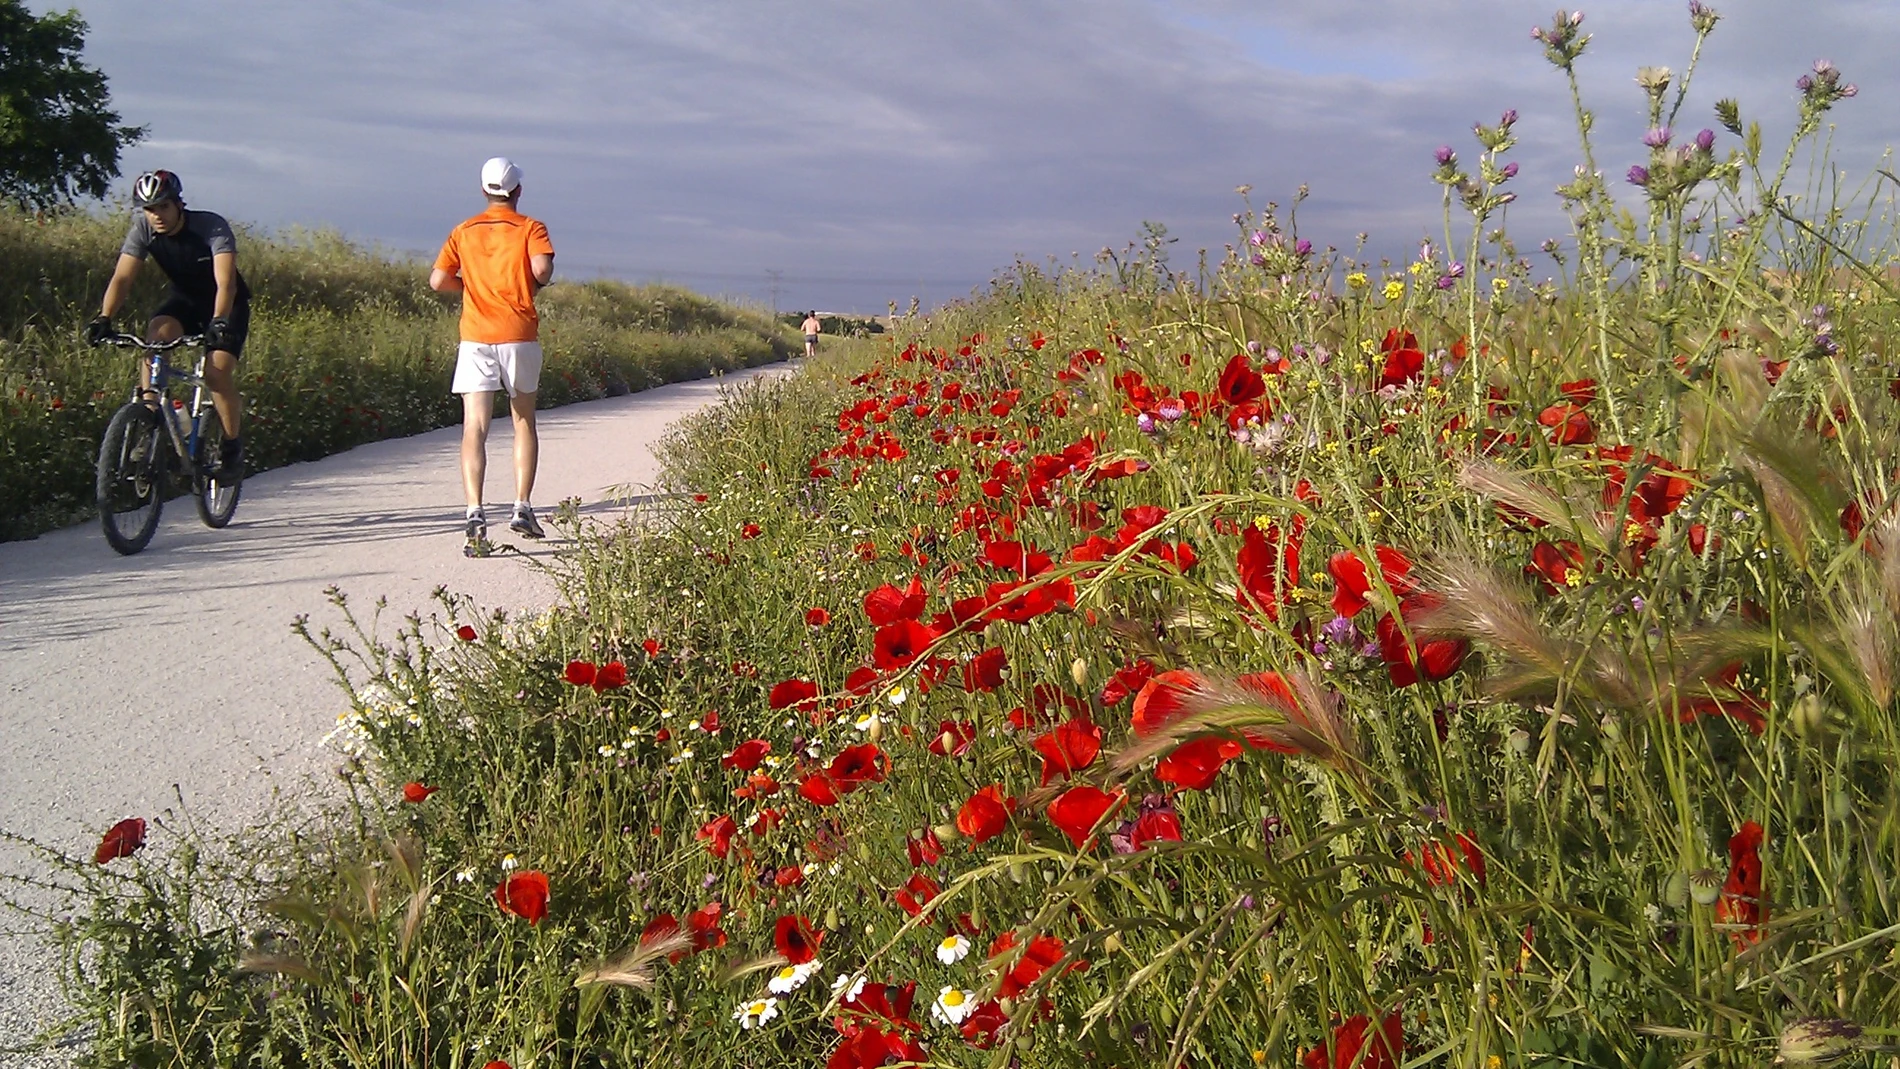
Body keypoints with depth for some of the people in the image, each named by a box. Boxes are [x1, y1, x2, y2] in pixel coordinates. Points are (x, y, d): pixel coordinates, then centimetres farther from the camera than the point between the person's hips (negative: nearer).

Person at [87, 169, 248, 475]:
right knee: (154, 338, -27)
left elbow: (225, 282, -38)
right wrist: (103, 318, -39)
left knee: (217, 373, -22)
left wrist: (219, 322, -55)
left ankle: (233, 444, -2)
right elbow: (122, 277, -23)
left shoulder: (212, 227, -28)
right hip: (185, 300, 4)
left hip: (226, 305, -4)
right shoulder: (143, 231, -16)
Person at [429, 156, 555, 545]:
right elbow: (542, 268, -16)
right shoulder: (530, 228, 2)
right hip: (519, 337, -1)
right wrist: (536, 283, 6)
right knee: (524, 422, 15)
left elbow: (438, 281, 2)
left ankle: (474, 513, -18)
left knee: (474, 428, -5)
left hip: (475, 337, 1)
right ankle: (522, 509, 11)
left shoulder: (463, 231, 10)